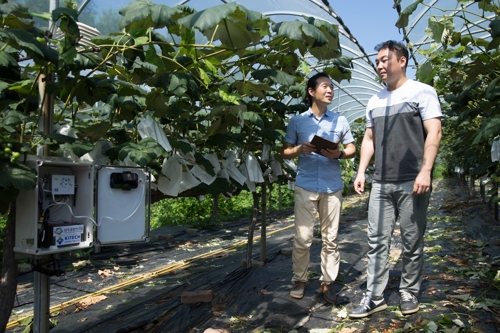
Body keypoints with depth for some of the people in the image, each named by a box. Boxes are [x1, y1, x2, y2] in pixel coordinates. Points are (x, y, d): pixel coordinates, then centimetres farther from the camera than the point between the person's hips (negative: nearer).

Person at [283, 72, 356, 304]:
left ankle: (328, 282, 17)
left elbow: (352, 149, 13)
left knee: (330, 238, 6)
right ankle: (299, 279, 16)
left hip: (332, 187, 2)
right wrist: (300, 149, -14)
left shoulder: (340, 120, 9)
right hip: (305, 186, -1)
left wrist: (339, 154, -10)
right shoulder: (297, 121, 6)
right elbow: (285, 152, 8)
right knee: (302, 237, 0)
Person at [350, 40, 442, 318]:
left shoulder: (421, 92, 1)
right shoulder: (375, 101, 17)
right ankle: (374, 297, 11)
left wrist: (425, 171, -17)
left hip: (411, 183, -4)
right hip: (381, 183, 5)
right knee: (377, 241, 3)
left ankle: (409, 293, 22)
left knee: (412, 242, 5)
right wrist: (361, 172, 10)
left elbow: (433, 133, -7)